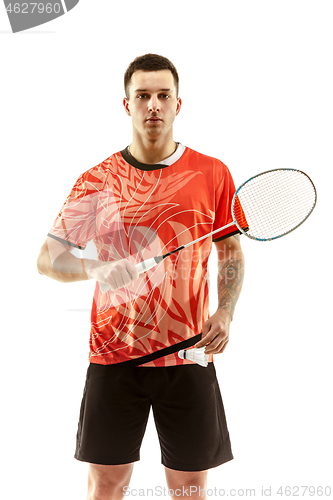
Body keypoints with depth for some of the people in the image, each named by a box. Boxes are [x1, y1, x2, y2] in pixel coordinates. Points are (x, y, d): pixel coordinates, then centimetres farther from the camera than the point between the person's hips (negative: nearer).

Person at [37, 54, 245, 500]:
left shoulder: (213, 174, 2)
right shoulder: (96, 180, 0)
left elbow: (231, 253, 11)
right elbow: (48, 258, 2)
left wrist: (225, 314, -5)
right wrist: (97, 268, -18)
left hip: (188, 355, 0)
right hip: (113, 356, 0)